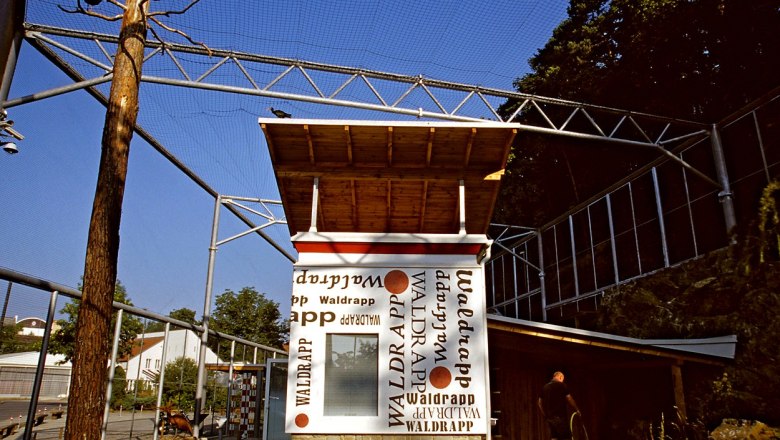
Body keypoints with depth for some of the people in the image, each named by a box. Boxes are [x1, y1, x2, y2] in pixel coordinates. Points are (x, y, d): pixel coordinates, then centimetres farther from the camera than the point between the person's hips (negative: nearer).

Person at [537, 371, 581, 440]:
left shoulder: (545, 387, 14)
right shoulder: (561, 385, -4)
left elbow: (539, 402, 15)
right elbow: (569, 399, -8)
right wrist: (577, 409, 6)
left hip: (549, 417, 6)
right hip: (560, 416, -6)